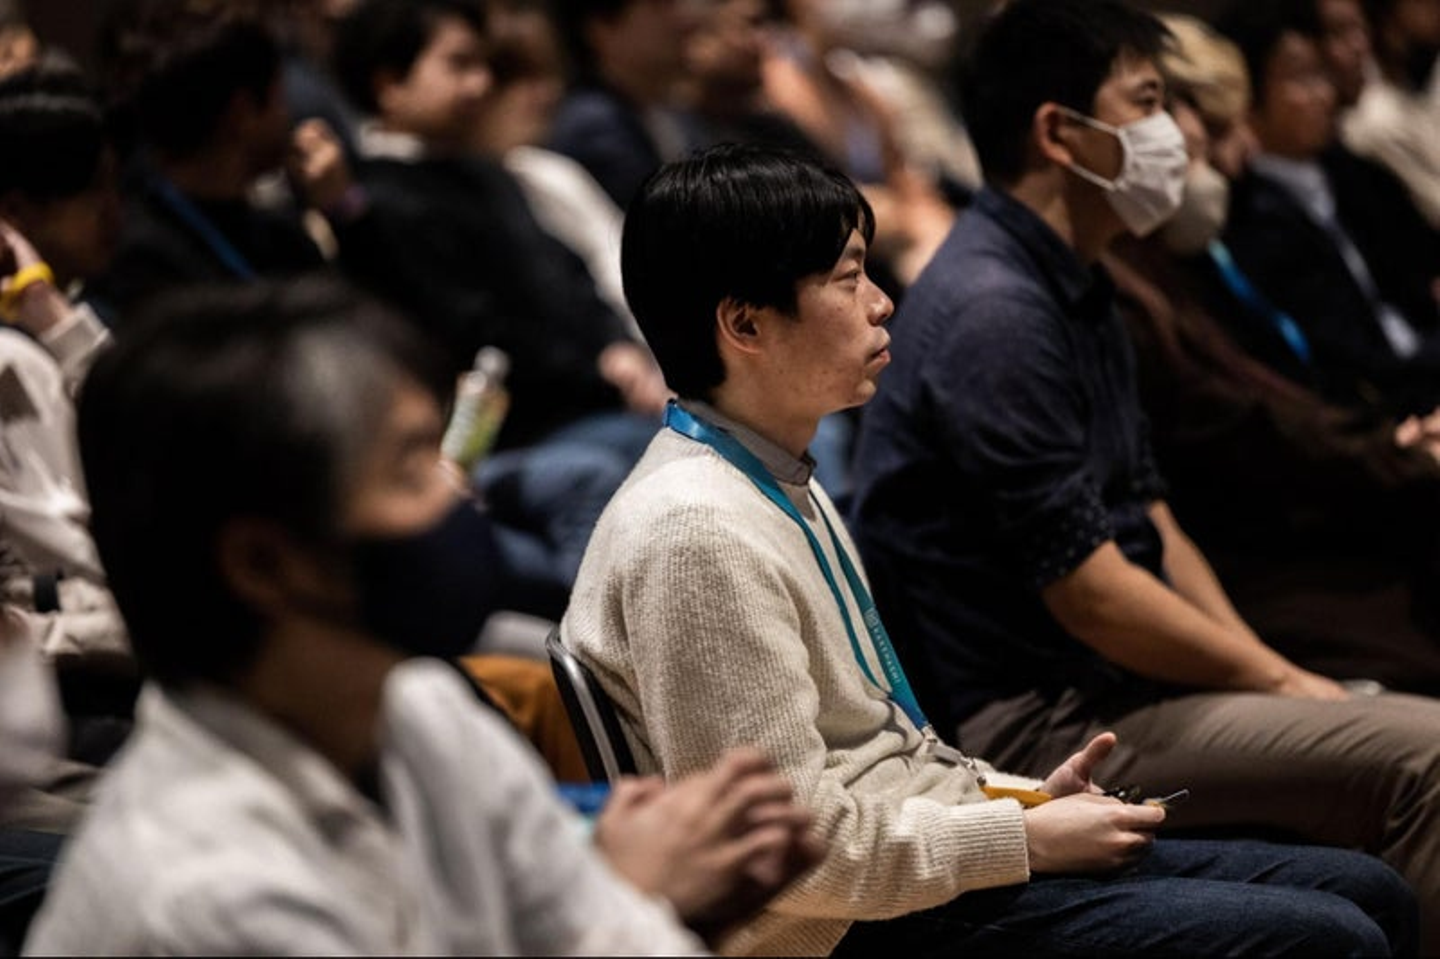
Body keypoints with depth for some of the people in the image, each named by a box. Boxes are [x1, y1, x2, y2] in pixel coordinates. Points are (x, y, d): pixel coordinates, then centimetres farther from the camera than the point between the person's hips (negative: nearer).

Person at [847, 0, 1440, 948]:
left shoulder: (1077, 290, 16)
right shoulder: (996, 311, -18)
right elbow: (1085, 588, -20)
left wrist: (1268, 664, 4)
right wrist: (1273, 678, -9)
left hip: (1102, 682, 10)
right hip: (1029, 720, -10)